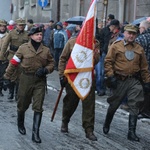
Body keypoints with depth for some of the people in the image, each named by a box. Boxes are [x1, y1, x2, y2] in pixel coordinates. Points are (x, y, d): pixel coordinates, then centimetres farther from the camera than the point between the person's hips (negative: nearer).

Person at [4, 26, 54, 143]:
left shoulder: (46, 50, 3)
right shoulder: (24, 48, -3)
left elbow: (51, 63, 9)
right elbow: (14, 62, 1)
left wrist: (45, 70, -11)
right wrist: (7, 76, 2)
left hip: (40, 81, 1)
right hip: (26, 79, -1)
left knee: (38, 107, -4)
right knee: (23, 104, 13)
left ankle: (35, 133, 0)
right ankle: (20, 124, 42)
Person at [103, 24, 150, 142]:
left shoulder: (139, 49, 8)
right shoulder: (116, 46, -2)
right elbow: (108, 62, -5)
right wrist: (110, 76, -14)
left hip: (134, 81, 2)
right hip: (119, 81, -2)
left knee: (134, 107, -3)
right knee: (114, 105, 11)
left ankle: (132, 132, 3)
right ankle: (106, 125, 34)